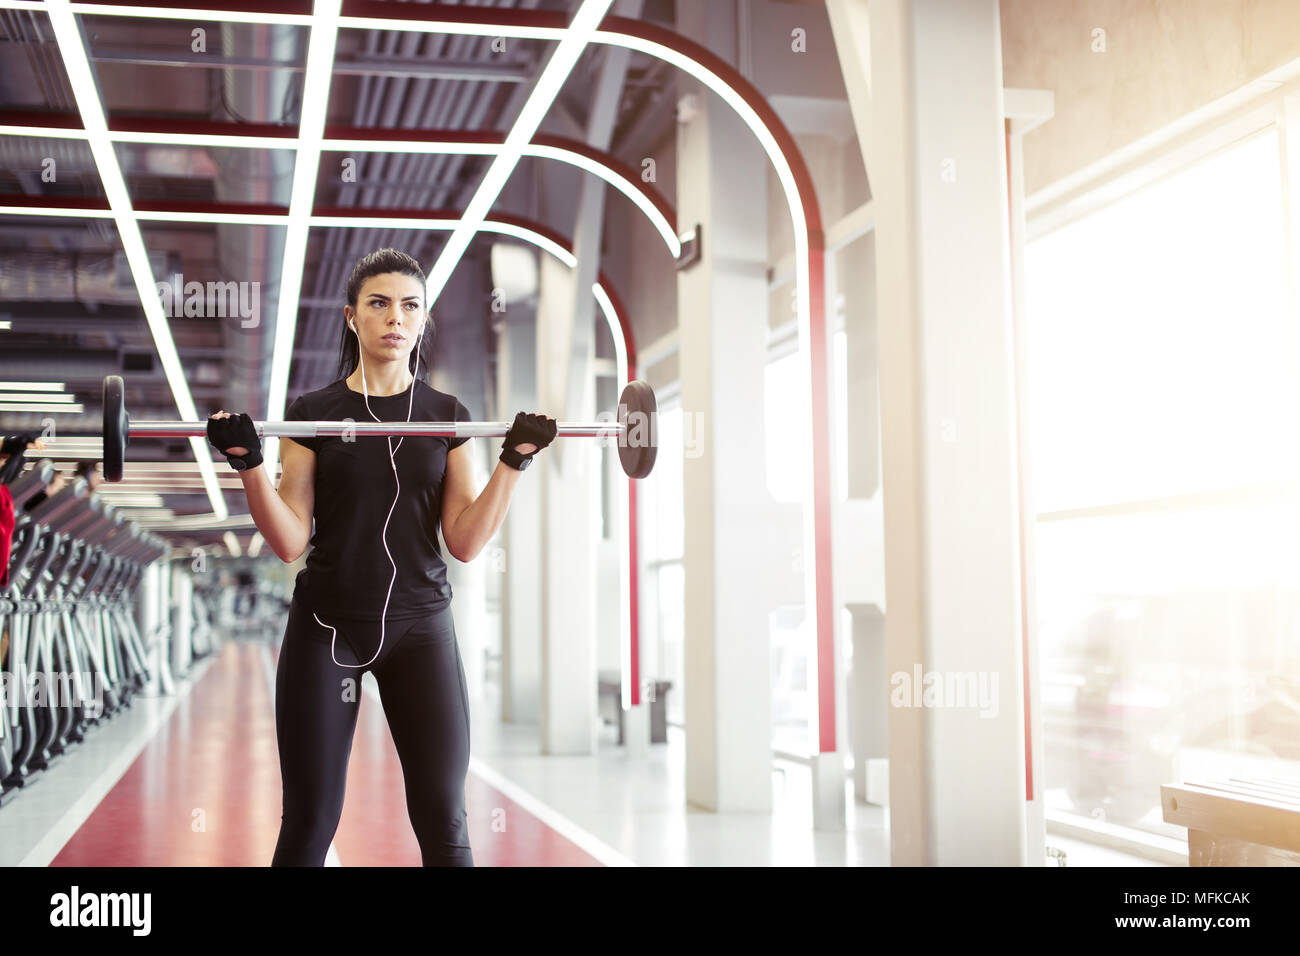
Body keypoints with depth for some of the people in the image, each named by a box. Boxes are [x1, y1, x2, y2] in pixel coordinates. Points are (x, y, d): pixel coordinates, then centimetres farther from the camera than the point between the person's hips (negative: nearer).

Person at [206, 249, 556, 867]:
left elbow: (465, 542, 1)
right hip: (326, 626, -1)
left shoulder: (448, 416, 7)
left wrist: (514, 461, -8)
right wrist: (249, 464, -14)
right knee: (309, 822, 2)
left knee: (444, 824, -3)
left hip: (419, 628, 1)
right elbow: (290, 542, -2)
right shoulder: (312, 412, 3)